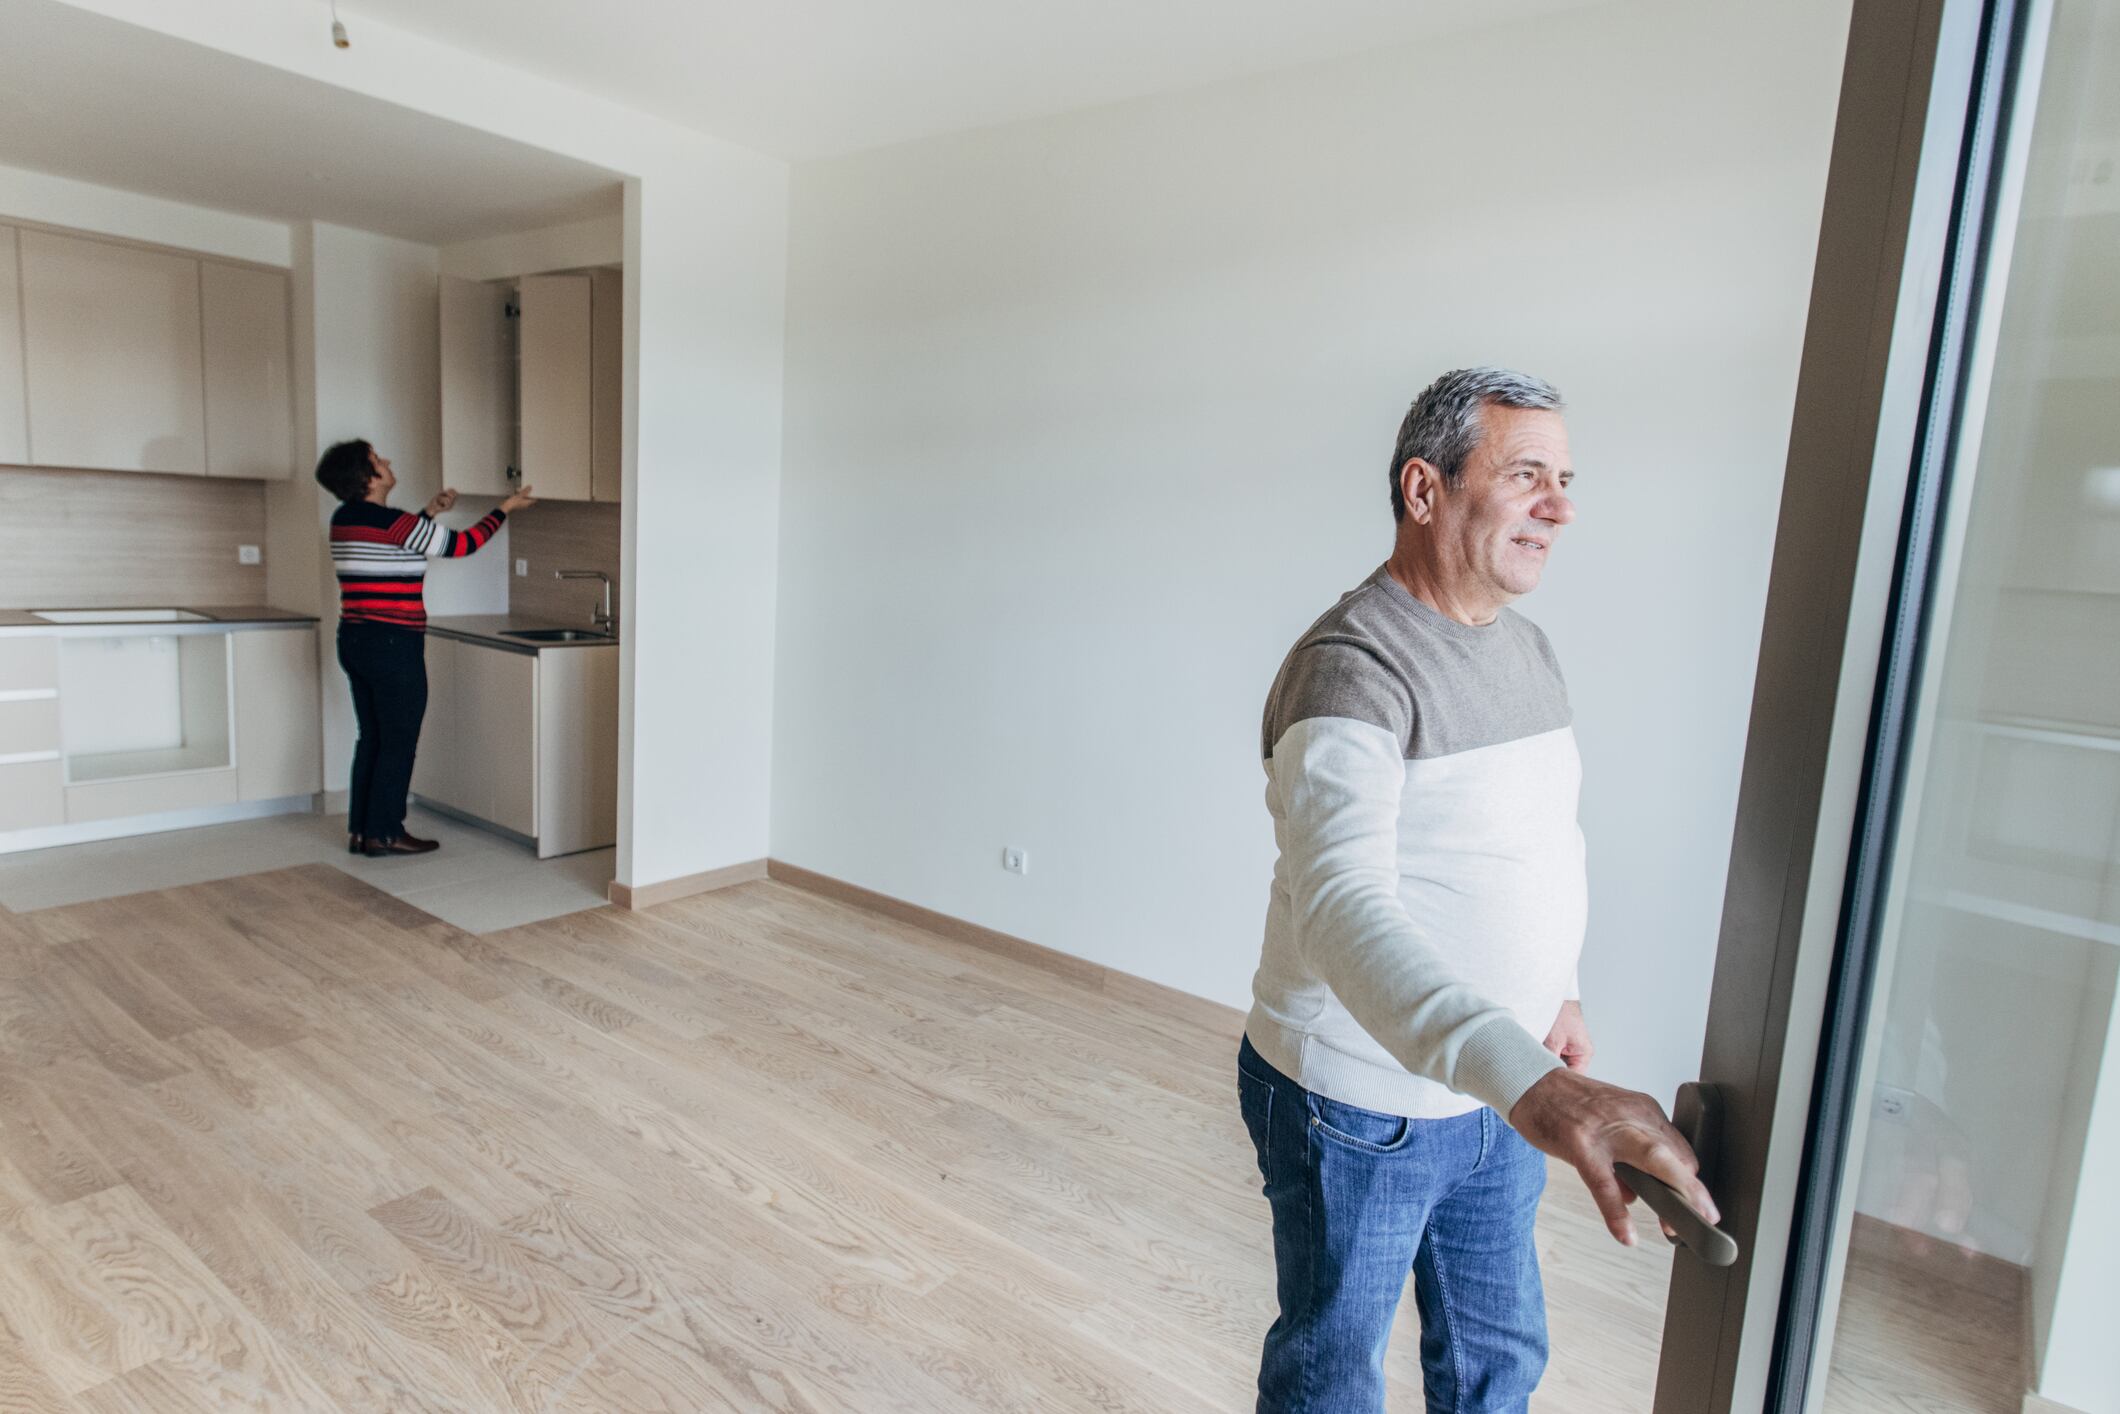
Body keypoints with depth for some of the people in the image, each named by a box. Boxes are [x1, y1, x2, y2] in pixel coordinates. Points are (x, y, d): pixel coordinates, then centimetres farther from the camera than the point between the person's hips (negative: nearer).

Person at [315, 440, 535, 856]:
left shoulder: (344, 520, 8)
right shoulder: (392, 522, -17)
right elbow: (460, 545, -10)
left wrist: (429, 513, 20)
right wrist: (505, 508, 0)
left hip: (354, 641, 9)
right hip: (393, 646, -9)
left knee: (372, 738, 16)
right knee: (398, 743, 3)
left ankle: (359, 831, 21)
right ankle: (384, 834, 10)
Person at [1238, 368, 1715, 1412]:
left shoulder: (1527, 647, 5)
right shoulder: (1352, 667, -25)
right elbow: (1343, 909, -39)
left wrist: (1557, 994, 12)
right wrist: (1529, 1080, -50)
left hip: (1501, 1090, 8)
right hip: (1359, 1107, -7)